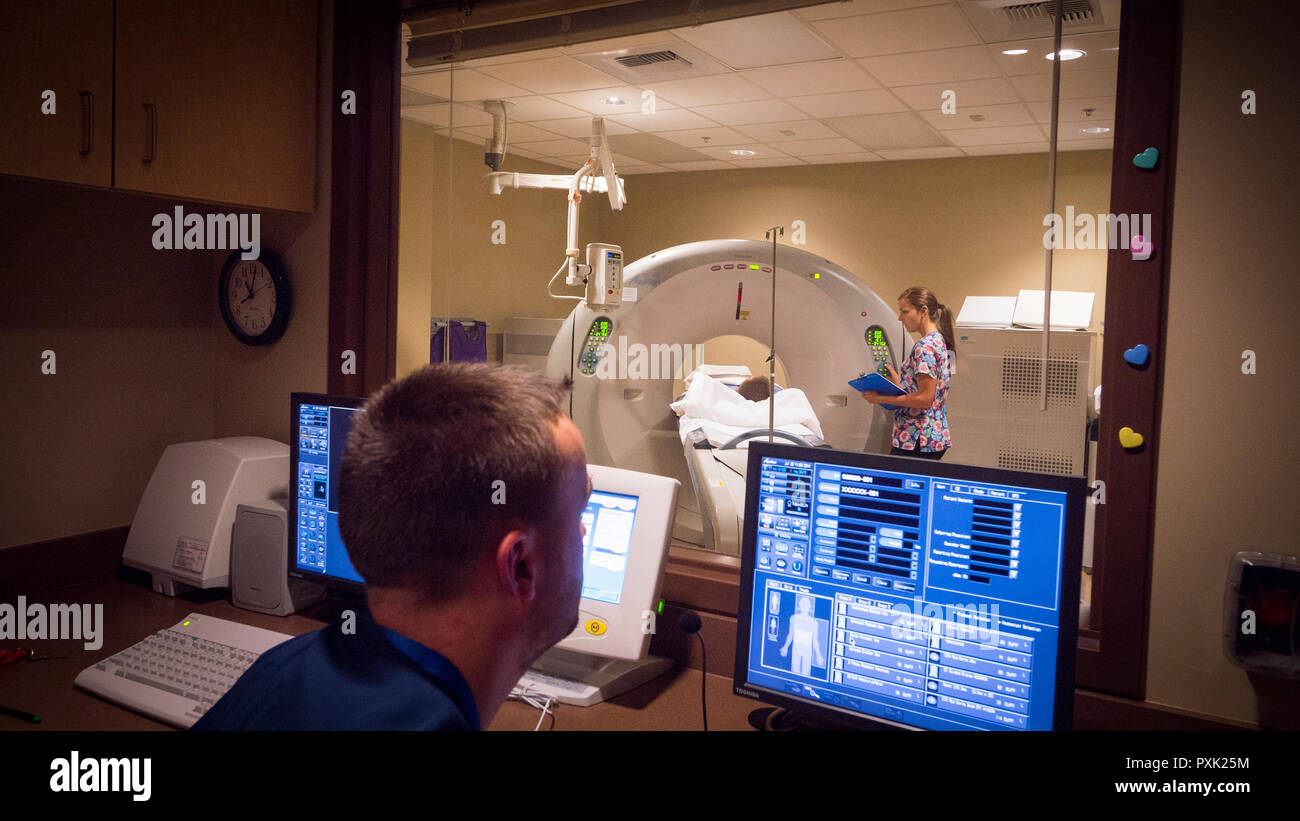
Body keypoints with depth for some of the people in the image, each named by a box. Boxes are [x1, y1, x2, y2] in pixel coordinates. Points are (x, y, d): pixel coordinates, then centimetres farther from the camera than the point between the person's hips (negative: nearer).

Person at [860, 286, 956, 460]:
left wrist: (881, 398, -16)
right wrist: (898, 383, 16)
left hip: (918, 439, -10)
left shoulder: (925, 346, -15)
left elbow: (924, 398, -20)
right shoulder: (939, 341, 15)